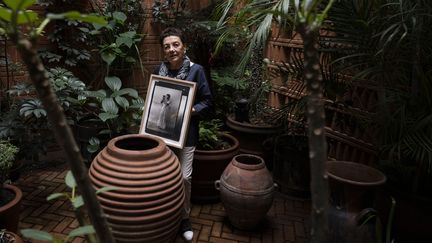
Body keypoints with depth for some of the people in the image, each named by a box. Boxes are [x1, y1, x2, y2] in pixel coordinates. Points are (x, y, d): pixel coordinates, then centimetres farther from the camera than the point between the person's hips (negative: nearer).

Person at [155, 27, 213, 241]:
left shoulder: (196, 70, -10)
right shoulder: (158, 71, 2)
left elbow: (207, 102, -6)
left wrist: (190, 111, -20)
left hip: (186, 132, -3)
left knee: (184, 177, -1)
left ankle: (184, 218, 22)